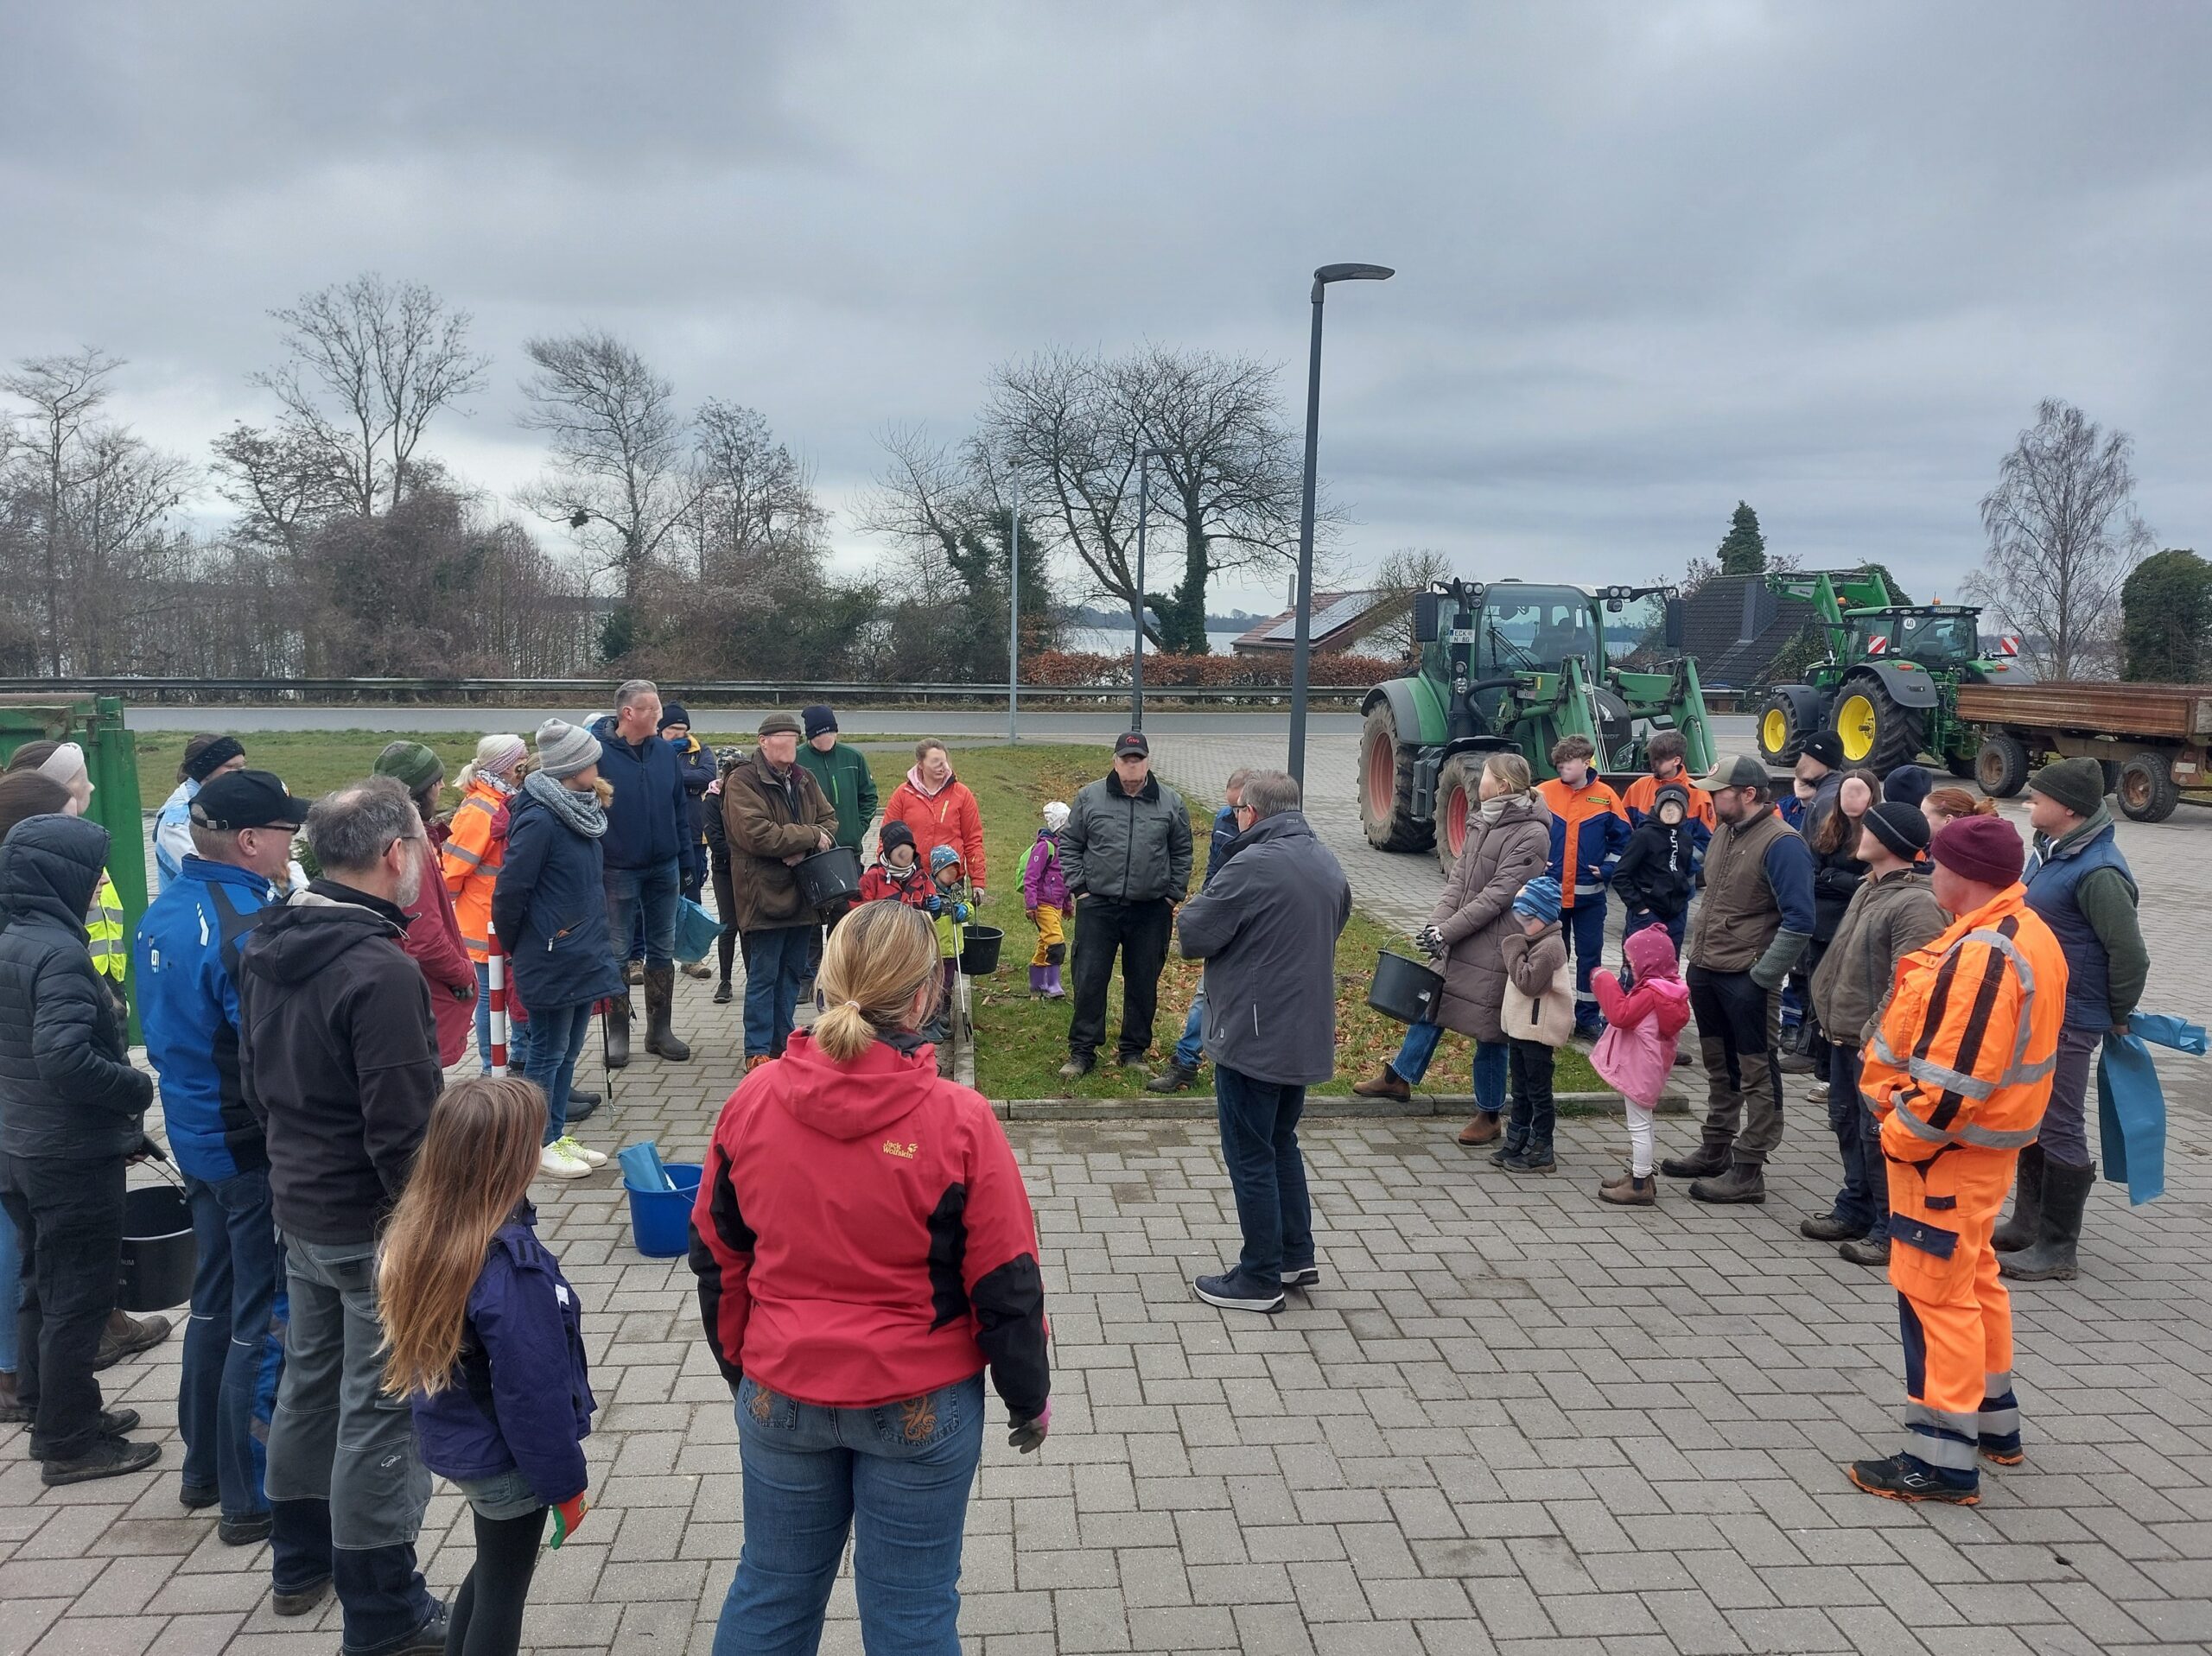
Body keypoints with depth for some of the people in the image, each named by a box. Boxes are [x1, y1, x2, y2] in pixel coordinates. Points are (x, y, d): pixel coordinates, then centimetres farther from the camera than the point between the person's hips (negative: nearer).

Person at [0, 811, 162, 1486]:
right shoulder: (60, 953, -21)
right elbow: (66, 1060, -31)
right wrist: (141, 1089, -15)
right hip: (74, 1158, -9)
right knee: (79, 1300, 3)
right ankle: (70, 1444, 13)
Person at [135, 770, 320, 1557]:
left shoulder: (162, 914, 4)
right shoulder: (251, 929, -25)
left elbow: (167, 1029, 13)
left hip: (195, 1136, 9)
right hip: (259, 1151, -9)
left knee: (216, 1301, 22)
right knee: (266, 1322, 3)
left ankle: (205, 1468, 36)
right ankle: (251, 1497, 15)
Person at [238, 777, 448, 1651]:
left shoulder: (268, 946, 2)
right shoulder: (380, 971, -26)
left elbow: (256, 1079, 14)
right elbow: (404, 1129, -25)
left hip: (297, 1204, 9)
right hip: (377, 1224, -9)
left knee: (308, 1379, 22)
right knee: (381, 1411, 3)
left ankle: (305, 1553, 40)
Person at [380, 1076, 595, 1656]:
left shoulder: (416, 1233, -9)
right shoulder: (511, 1268, -34)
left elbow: (407, 1343, 5)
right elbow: (534, 1392, -26)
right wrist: (566, 1484, -11)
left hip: (449, 1439, 7)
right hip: (503, 1461, -7)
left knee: (494, 1565, 28)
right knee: (503, 1589, 15)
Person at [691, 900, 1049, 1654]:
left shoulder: (753, 1099, -10)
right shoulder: (957, 1121, -21)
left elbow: (717, 1258, 2)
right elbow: (1006, 1285, -13)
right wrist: (1030, 1397, 3)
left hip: (780, 1395, 4)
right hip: (920, 1407, -3)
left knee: (770, 1591, 23)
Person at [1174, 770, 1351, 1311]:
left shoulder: (1251, 866, -20)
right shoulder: (1328, 863, 7)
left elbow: (1192, 937, -17)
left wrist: (1201, 905, 2)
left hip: (1253, 1038, -8)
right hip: (1306, 1036, 8)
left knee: (1251, 1156, 3)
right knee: (1282, 1143, 22)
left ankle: (1260, 1279, 12)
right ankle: (1298, 1256, 29)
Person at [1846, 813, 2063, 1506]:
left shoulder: (1983, 955, -25)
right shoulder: (2022, 932, 9)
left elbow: (1953, 1077, -28)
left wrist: (1900, 1135, -15)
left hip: (1948, 1147, -11)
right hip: (1983, 1139, 11)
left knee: (1935, 1295, -3)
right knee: (1973, 1280, 22)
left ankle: (1943, 1459, 5)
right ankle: (1994, 1421, 36)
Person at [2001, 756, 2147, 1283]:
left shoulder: (2097, 872, -22)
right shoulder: (2050, 852, 8)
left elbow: (2130, 954, -22)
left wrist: (2116, 1016, -8)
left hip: (2067, 1023, -10)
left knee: (2059, 1132, 1)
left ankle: (2057, 1249, 11)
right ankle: (2027, 1225, 33)